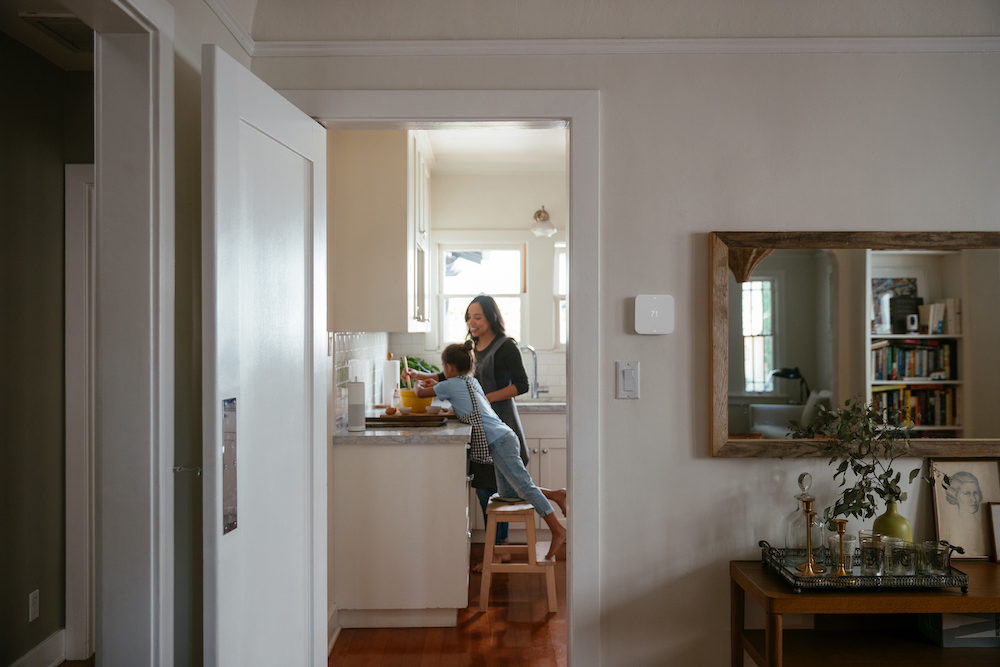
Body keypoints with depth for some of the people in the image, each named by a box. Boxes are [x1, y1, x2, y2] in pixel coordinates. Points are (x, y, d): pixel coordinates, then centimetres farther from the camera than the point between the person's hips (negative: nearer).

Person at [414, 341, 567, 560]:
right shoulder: (471, 381, 23)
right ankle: (555, 494, 11)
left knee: (523, 485, -11)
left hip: (498, 441, -9)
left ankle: (558, 530, -13)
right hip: (503, 437, 9)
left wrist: (417, 386, 31)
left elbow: (421, 393, 9)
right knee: (507, 492, 12)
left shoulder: (452, 384, -2)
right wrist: (437, 385, 41)